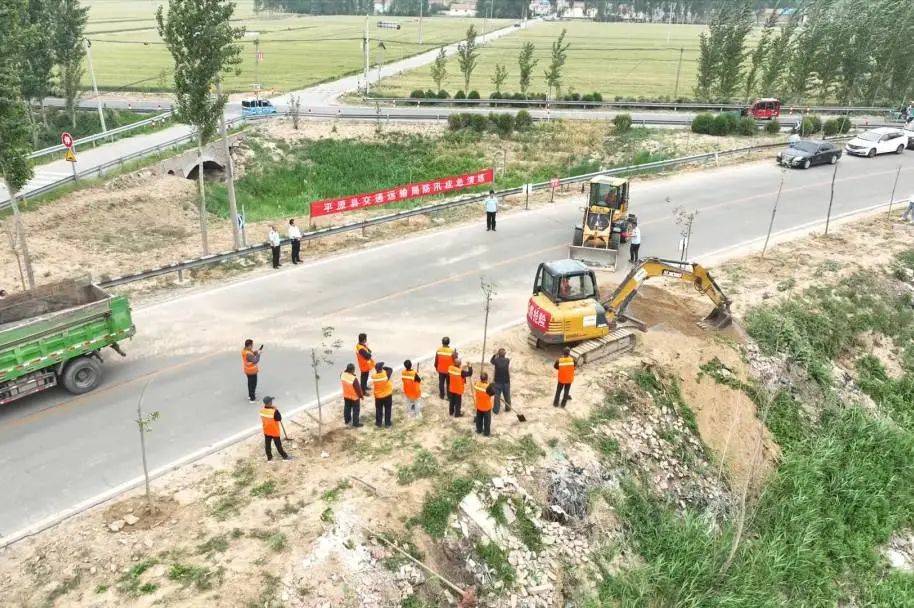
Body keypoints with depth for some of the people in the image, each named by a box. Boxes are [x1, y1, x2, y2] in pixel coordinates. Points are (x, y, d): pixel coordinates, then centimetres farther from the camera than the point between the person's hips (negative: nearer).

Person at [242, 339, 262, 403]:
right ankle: (252, 399, 14)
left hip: (247, 370, 10)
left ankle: (250, 395, 44)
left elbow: (252, 354, 5)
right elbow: (255, 361, -32)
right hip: (252, 371, -10)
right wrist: (258, 353, -24)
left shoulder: (244, 350, -5)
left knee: (250, 383, 27)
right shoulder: (248, 354, -34)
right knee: (253, 384, 4)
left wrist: (257, 351, -9)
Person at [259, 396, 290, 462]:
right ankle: (284, 456, 28)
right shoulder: (274, 411, -31)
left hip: (266, 431, 5)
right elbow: (279, 419, -17)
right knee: (278, 445, 11)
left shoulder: (262, 410, -12)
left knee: (267, 445, 17)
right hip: (274, 431, -5)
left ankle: (269, 458, 30)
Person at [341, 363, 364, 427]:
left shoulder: (342, 375, -18)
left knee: (347, 408, 25)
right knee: (356, 410, 13)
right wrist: (361, 396, -7)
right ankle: (355, 424, 25)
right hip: (354, 397, -6)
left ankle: (347, 421, 42)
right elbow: (358, 389, -22)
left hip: (346, 395, 6)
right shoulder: (354, 379, -35)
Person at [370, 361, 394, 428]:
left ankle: (378, 423, 27)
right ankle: (387, 423, 25)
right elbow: (390, 369, -7)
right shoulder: (386, 374, -25)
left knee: (378, 409, 18)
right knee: (388, 409, 16)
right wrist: (383, 367, -6)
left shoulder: (373, 376, -20)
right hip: (387, 395, -1)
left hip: (378, 396, 1)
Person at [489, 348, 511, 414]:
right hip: (506, 382, 2)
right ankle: (508, 408, 34)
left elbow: (491, 361, 7)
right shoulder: (507, 360, -10)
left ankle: (496, 410, 20)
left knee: (497, 396, 11)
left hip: (497, 382, -2)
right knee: (507, 396, 18)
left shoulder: (496, 360, -15)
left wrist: (495, 354, 3)